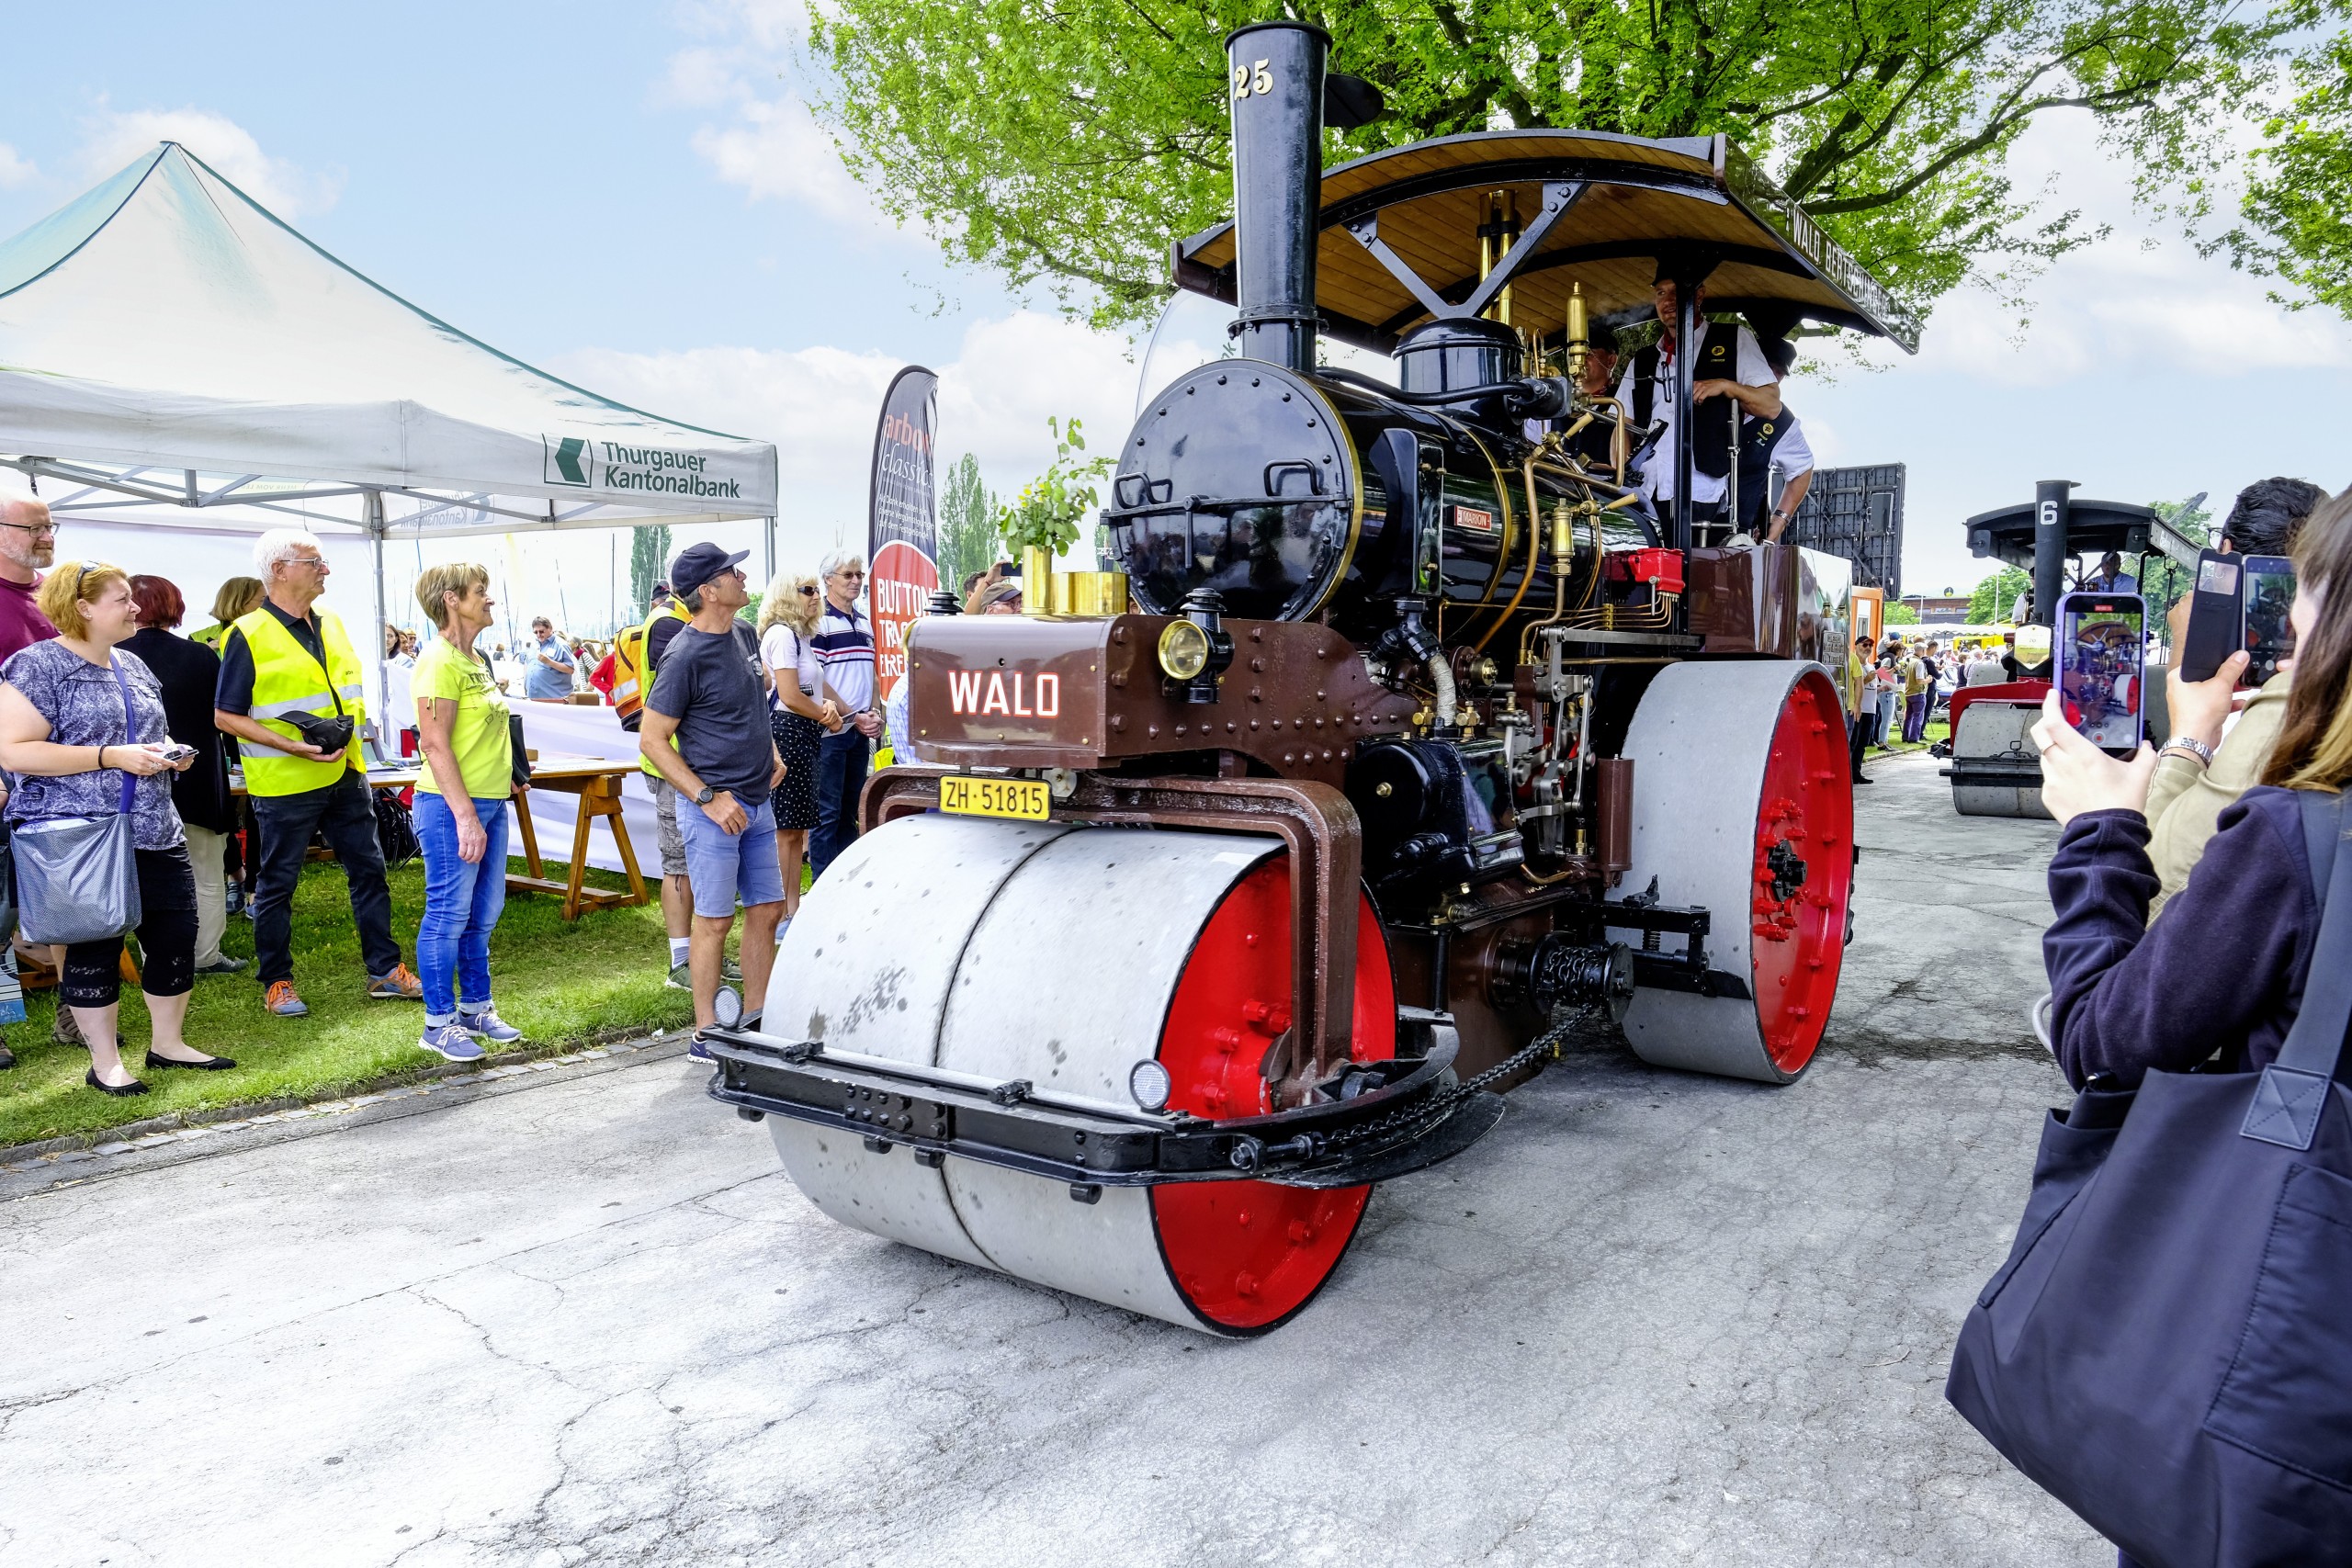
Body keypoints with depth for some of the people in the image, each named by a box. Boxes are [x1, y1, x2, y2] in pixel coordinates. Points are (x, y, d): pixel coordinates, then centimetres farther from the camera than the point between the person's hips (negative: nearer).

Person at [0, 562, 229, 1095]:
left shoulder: (133, 666, 14)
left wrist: (170, 750, 5)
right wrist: (112, 756, -22)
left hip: (154, 832, 7)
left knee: (176, 934, 7)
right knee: (94, 947, 2)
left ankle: (167, 1042, 24)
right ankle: (105, 1063, 14)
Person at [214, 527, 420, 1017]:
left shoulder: (331, 624, 10)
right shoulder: (248, 635, -10)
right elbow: (226, 715, -9)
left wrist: (347, 728, 2)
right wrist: (290, 745, -20)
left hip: (344, 775, 6)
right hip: (285, 783, -6)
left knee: (368, 870, 10)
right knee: (276, 884, 6)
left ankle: (385, 970, 19)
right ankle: (276, 982, 18)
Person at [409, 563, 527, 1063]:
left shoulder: (475, 660, 15)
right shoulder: (440, 661, -14)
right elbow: (435, 744, -19)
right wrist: (465, 815, -22)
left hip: (490, 802, 9)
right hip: (452, 804, -9)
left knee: (483, 915, 15)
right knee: (448, 916, -1)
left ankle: (475, 1008, 26)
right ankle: (438, 1023, 8)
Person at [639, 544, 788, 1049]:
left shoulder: (741, 633, 9)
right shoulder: (687, 655, -15)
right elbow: (651, 740, -14)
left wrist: (769, 750, 11)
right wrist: (708, 798, -18)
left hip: (757, 802, 8)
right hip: (713, 807, -8)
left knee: (767, 910, 11)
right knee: (715, 920, 0)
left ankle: (755, 1022, 23)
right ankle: (707, 1035, 12)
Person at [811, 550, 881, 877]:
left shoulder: (865, 623, 16)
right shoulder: (819, 621, -9)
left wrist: (872, 714, 5)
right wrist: (854, 716, -13)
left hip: (860, 731, 8)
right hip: (829, 730, -7)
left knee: (851, 811, 13)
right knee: (827, 813, -3)